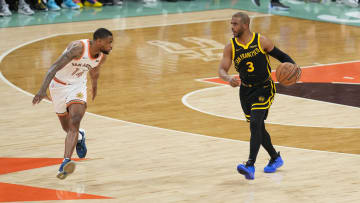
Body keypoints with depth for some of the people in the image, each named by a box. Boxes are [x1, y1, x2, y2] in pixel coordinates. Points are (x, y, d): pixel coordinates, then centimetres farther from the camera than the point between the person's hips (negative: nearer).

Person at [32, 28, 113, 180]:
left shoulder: (102, 56, -10)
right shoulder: (78, 48, -31)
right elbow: (54, 68, -36)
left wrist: (94, 86, 32)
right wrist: (43, 90, -46)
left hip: (77, 86, 3)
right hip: (59, 85, -3)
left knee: (74, 122, -21)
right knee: (67, 126, 13)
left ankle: (66, 162, -31)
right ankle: (79, 136, 50)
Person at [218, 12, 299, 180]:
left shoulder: (262, 41, -12)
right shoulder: (231, 47, -5)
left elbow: (281, 56, -2)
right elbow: (222, 70, -9)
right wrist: (228, 78, -32)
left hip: (264, 89, -5)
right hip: (246, 90, 5)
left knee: (255, 125, -20)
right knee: (258, 128, 14)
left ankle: (250, 166, -27)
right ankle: (275, 159, 36)